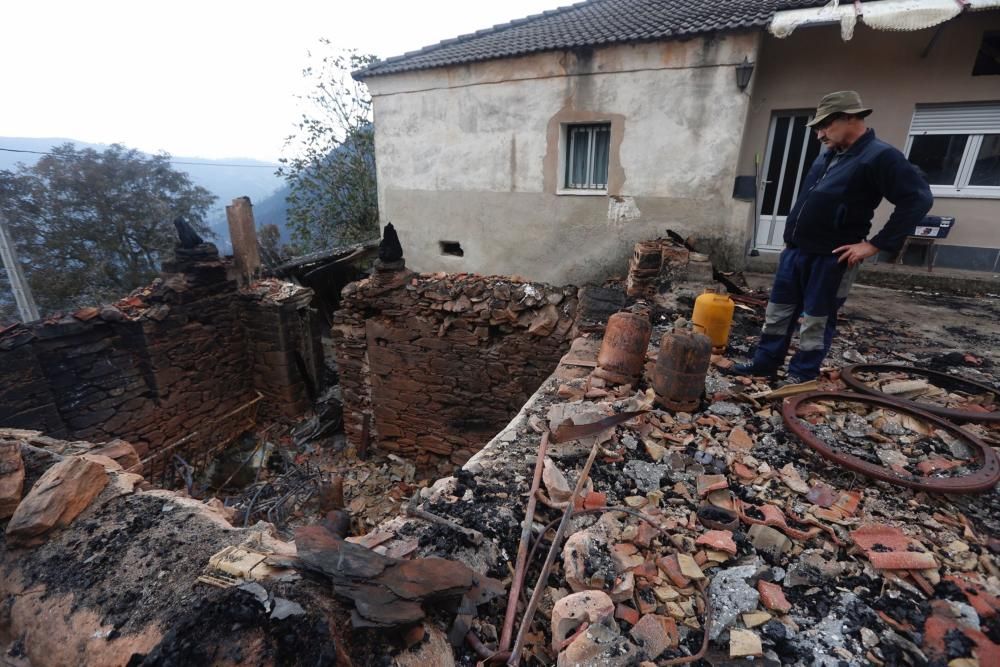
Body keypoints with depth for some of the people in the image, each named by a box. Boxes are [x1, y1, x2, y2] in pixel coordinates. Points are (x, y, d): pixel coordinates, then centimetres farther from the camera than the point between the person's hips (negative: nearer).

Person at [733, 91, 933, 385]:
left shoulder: (880, 156, -11)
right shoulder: (828, 155, 13)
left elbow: (918, 199, -14)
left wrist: (874, 245, -17)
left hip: (831, 258, -8)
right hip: (795, 250, 8)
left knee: (816, 320, 2)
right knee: (777, 312, 11)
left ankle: (802, 375, 14)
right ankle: (765, 363, 21)